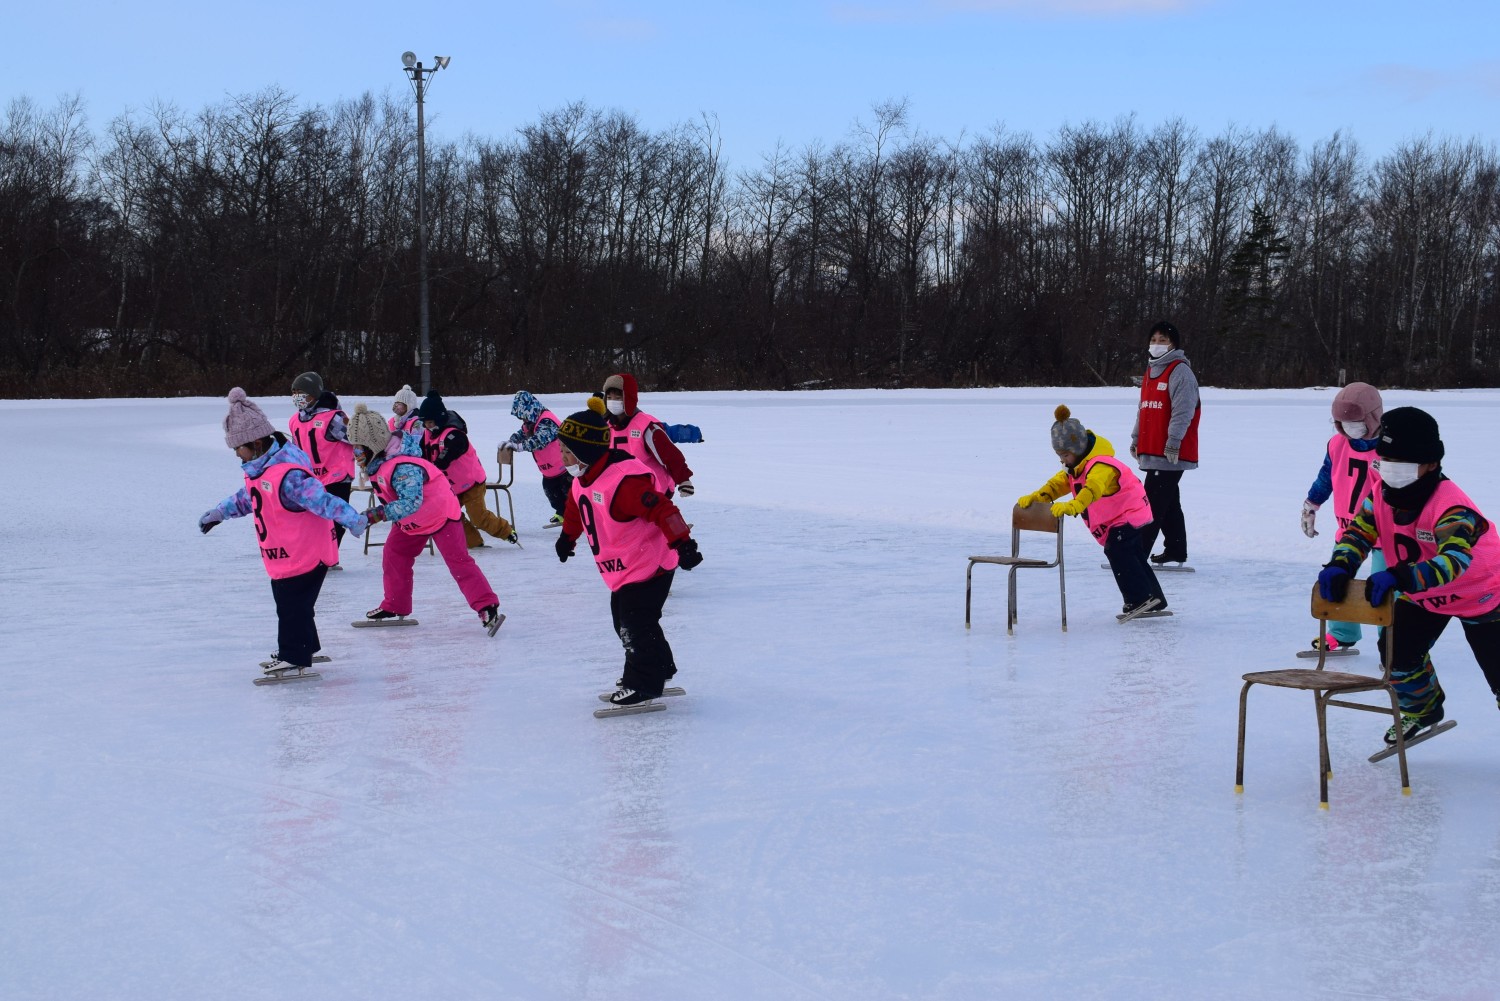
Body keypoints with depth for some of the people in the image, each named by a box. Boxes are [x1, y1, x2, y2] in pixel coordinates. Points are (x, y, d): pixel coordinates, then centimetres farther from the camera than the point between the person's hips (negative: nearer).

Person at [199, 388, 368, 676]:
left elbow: (321, 499, -35)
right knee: (289, 602, 21)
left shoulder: (288, 474, -30)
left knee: (292, 606, 0)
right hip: (284, 557, 10)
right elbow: (249, 497, 23)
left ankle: (294, 657, 14)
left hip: (304, 554, -10)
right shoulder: (259, 468, 4)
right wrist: (220, 512, 28)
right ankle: (295, 651, 37)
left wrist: (353, 520, -44)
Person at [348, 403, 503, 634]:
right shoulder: (377, 466, -3)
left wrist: (379, 514, -45)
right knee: (393, 555, 12)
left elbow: (411, 502, -42)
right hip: (411, 521, 10)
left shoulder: (402, 468, -34)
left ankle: (487, 608, -18)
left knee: (458, 560, -15)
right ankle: (395, 606, 24)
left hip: (440, 514, -10)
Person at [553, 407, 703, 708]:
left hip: (648, 565, -10)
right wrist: (568, 536, 38)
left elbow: (661, 509, -32)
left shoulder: (624, 481, -29)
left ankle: (644, 685, 6)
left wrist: (682, 543, -37)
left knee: (636, 625, -7)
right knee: (624, 621, 16)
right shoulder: (583, 479, 3)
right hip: (622, 570, 10)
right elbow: (576, 508, 25)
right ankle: (657, 670, 31)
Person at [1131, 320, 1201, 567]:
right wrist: (1136, 439, 21)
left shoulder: (1180, 371, -10)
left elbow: (1183, 410, -19)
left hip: (1170, 453, -9)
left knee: (1153, 504, -11)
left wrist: (1173, 441, -24)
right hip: (1151, 452, 9)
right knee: (1168, 504, 14)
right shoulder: (1150, 372, 19)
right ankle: (1175, 553, 21)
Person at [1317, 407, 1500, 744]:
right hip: (1421, 594, 6)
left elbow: (1454, 561, -49)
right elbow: (1357, 532, -13)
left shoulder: (1452, 508, -37)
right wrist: (1339, 567, -33)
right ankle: (1421, 709, 26)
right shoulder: (1381, 495, -15)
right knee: (1397, 650, -2)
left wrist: (1398, 577, -60)